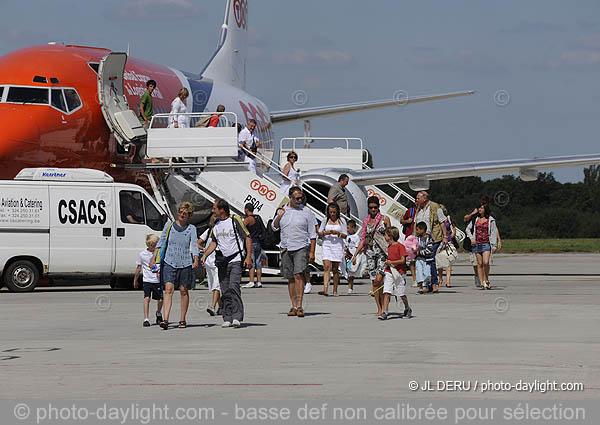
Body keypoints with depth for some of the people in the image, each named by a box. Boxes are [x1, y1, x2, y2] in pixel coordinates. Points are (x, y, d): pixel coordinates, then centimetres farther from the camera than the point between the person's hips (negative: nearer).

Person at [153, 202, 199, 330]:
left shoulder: (191, 228, 6)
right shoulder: (169, 225, 10)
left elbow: (194, 245, -5)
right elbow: (162, 242, 16)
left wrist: (196, 260, -20)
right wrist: (154, 258, 11)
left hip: (185, 263, 0)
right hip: (169, 262, 0)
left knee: (184, 290, 5)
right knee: (168, 289, -12)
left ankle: (183, 320, 16)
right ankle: (165, 320, -20)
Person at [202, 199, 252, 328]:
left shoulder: (235, 220, -5)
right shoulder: (216, 225, 13)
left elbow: (247, 238, -2)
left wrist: (248, 257, -9)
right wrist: (205, 255, 7)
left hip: (235, 260, -6)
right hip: (222, 262, 6)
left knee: (234, 287, -18)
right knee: (225, 292, 4)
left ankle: (237, 317, -19)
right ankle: (227, 318, 9)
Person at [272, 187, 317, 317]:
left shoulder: (306, 211, 0)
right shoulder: (283, 211, 11)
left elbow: (313, 234, 1)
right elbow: (274, 227, 16)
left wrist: (312, 252, -5)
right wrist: (278, 217, -4)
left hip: (301, 248, -4)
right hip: (286, 248, 4)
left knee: (298, 275, -17)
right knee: (290, 278, 6)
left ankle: (299, 306, -20)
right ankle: (294, 306, 13)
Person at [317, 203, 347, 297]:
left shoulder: (342, 221, 6)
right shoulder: (325, 221, 9)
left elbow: (345, 235, 3)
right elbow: (319, 233, 9)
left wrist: (338, 233, -17)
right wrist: (326, 233, -12)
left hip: (338, 246, 0)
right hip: (327, 246, 0)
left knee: (335, 269, 3)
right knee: (327, 267, -15)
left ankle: (335, 291, 11)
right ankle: (325, 289, -27)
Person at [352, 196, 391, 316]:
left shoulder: (385, 219, 3)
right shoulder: (366, 221, 11)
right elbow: (363, 240, 14)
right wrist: (355, 254, 9)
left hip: (382, 252, -4)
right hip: (370, 252, 4)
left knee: (379, 279, -18)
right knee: (374, 281, 2)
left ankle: (384, 305, -6)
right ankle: (379, 308, 8)